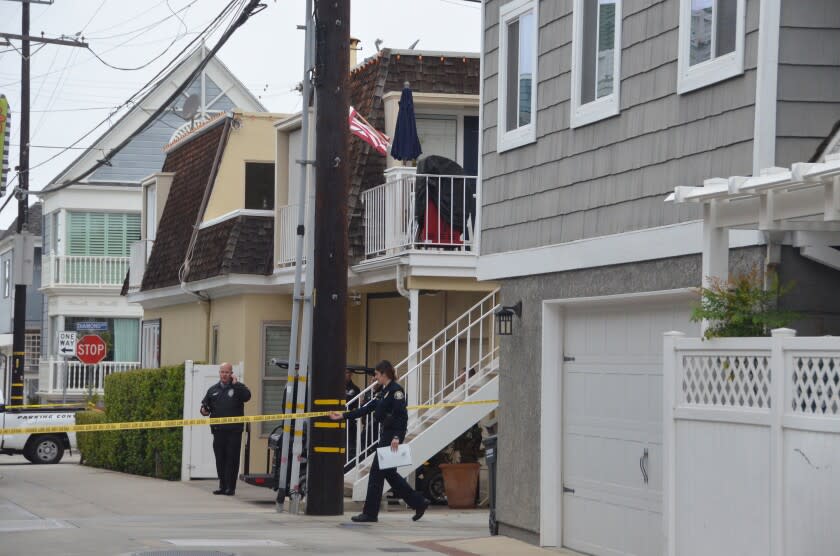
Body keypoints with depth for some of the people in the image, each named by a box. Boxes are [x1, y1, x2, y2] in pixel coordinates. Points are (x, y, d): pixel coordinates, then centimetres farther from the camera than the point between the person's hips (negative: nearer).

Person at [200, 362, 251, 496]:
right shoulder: (213, 389, 16)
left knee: (232, 459, -4)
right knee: (220, 459, 8)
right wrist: (204, 410, 1)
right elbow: (205, 404, 22)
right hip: (218, 430, 4)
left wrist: (235, 384, -17)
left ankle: (230, 487, -1)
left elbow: (246, 396, -16)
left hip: (234, 431, -4)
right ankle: (222, 486, 16)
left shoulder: (238, 387, 4)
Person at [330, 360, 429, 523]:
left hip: (392, 436, -10)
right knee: (389, 473, 12)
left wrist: (397, 437, -27)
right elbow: (366, 409, 17)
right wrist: (343, 415, 13)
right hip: (385, 434, 10)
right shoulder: (382, 392, 17)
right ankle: (419, 503, 18)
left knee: (377, 471, -5)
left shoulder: (396, 390, -12)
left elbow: (402, 415, -19)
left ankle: (370, 513, 2)